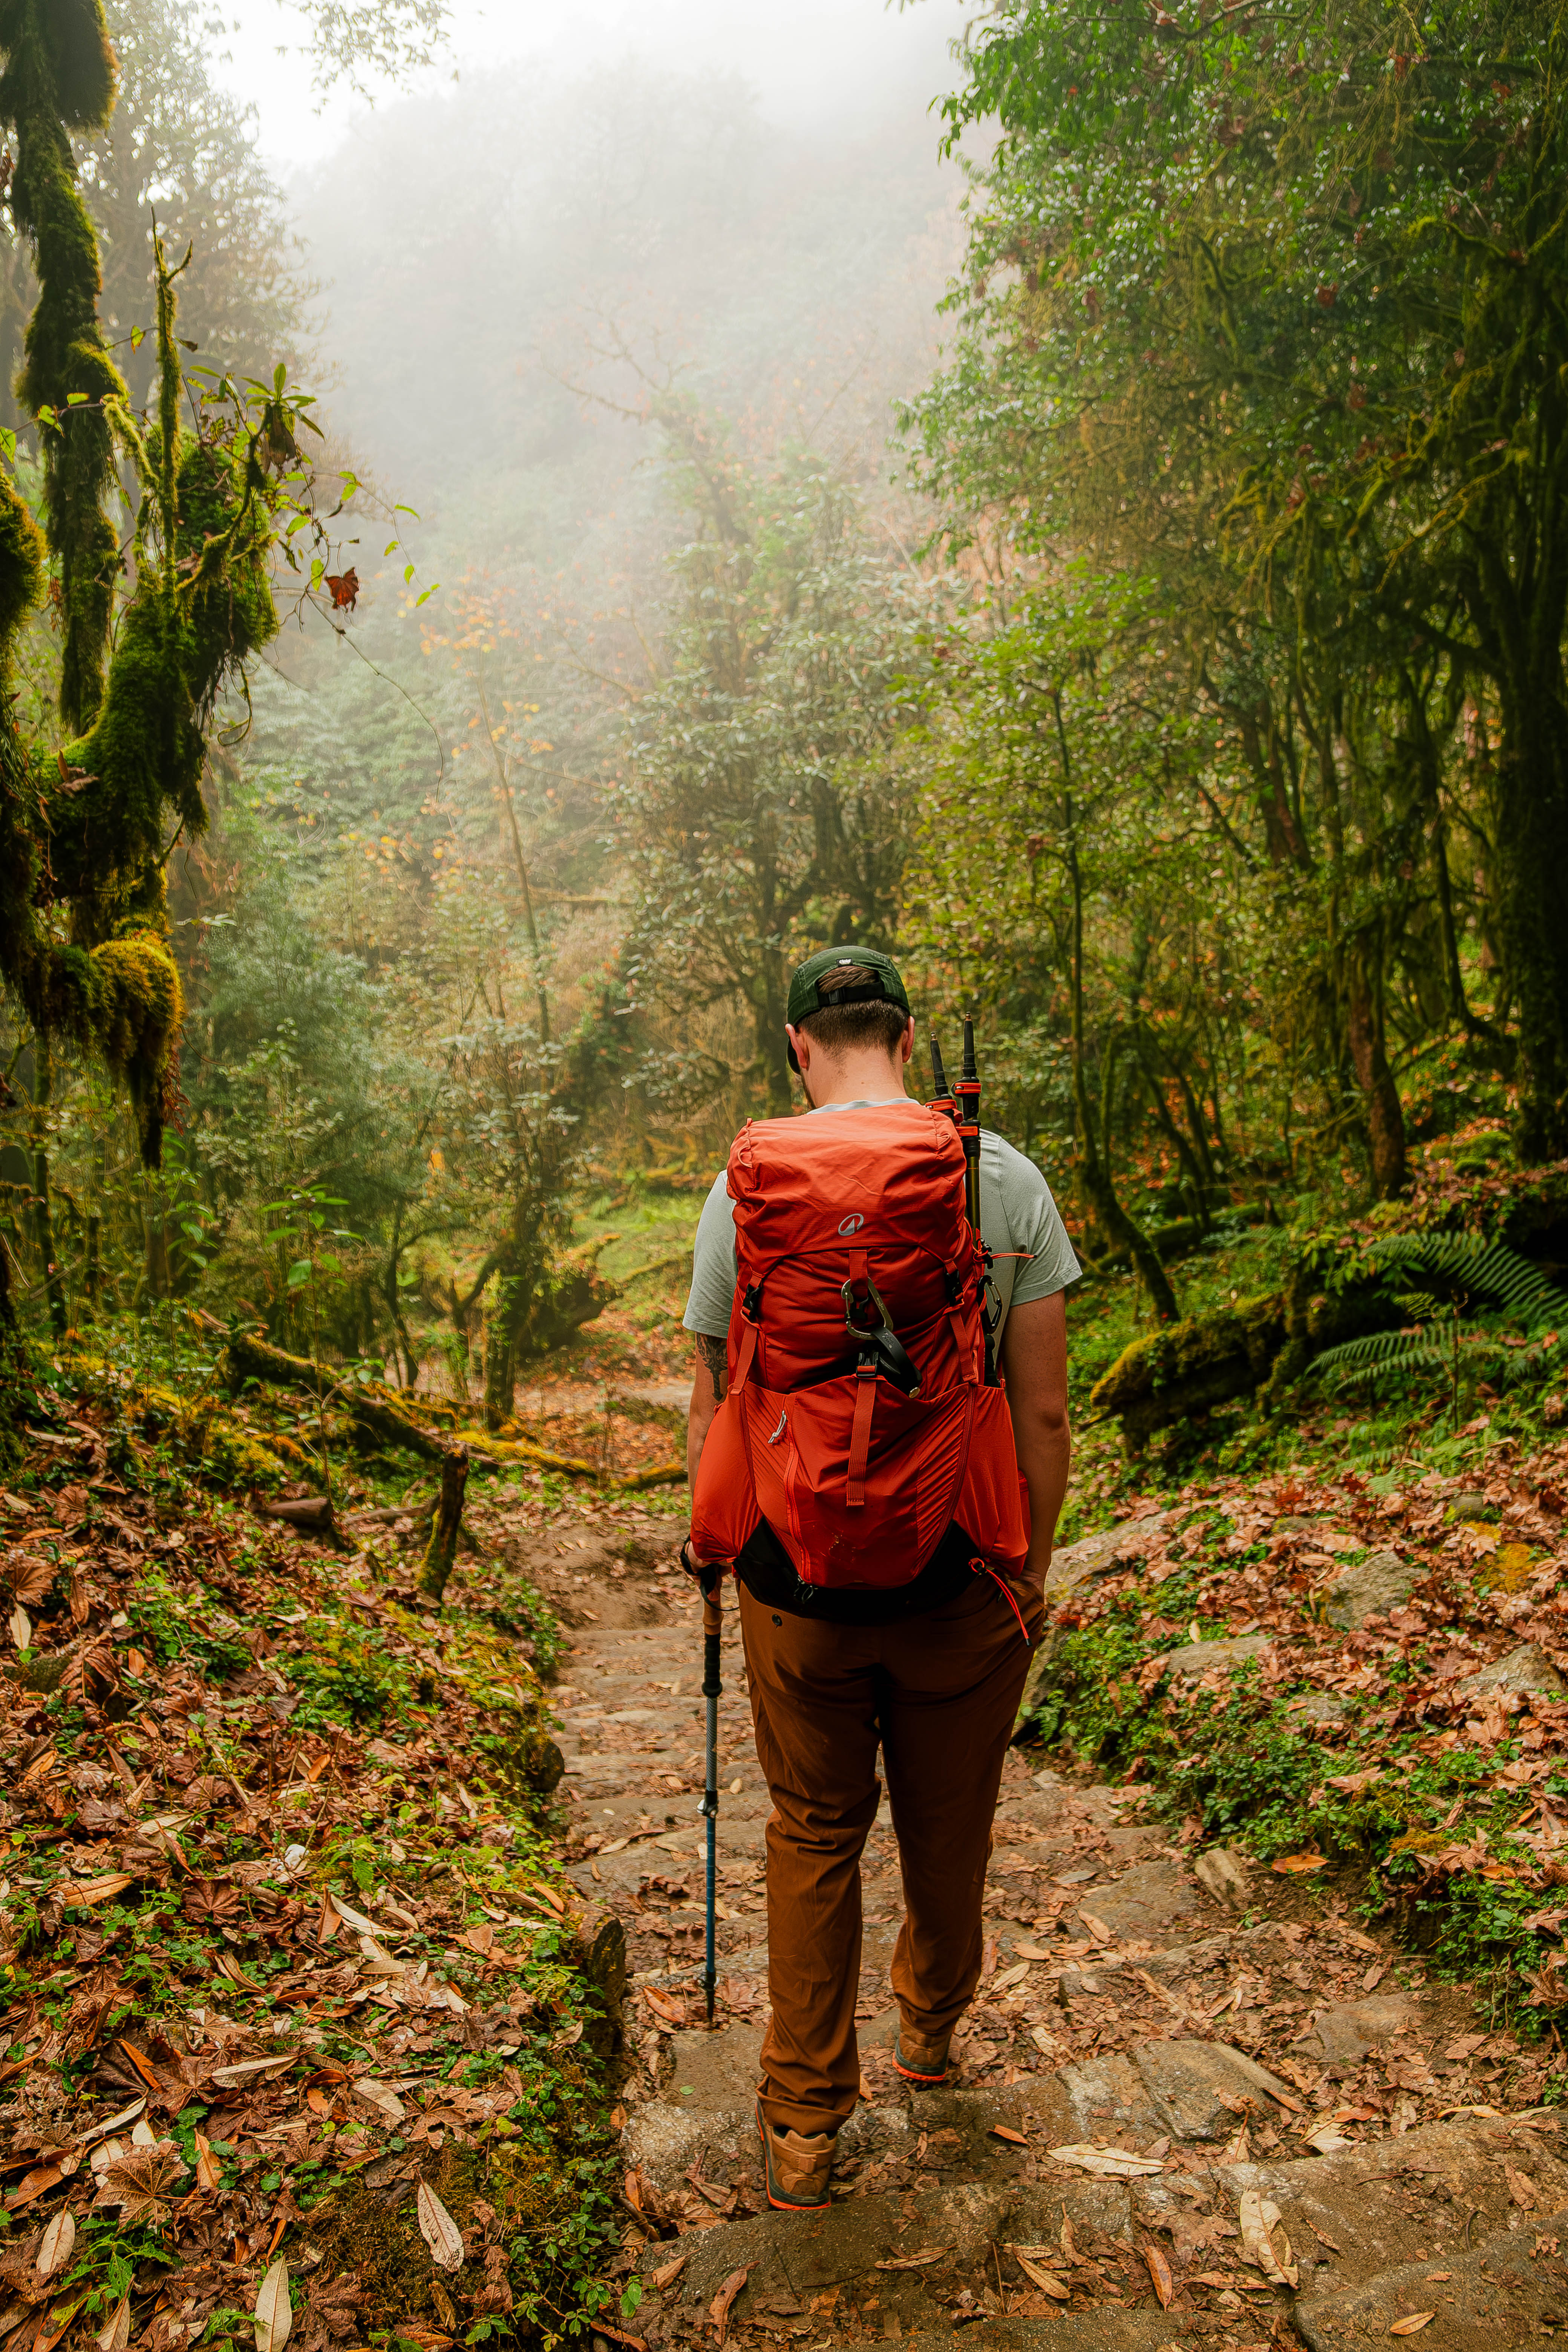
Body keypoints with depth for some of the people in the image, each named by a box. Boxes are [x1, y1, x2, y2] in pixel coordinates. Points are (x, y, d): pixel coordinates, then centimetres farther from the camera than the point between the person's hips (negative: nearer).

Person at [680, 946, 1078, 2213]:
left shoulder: (747, 1188, -7)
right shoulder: (1006, 1177, -7)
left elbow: (715, 1401, -1)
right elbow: (1044, 1412, -6)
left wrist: (709, 1537, 15)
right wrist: (1032, 1562, 7)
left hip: (801, 1574, 0)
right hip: (962, 1577, 1)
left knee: (814, 1836, 19)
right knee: (949, 1829, 23)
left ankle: (804, 2123, 29)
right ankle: (933, 2028, 49)